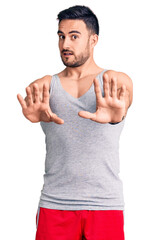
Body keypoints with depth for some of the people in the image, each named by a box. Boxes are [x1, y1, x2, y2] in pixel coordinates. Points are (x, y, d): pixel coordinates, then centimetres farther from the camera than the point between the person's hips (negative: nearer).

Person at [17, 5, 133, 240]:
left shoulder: (118, 81, 4)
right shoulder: (45, 85, 9)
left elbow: (123, 97, -19)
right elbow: (31, 101, -13)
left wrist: (115, 113, -44)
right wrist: (35, 112, -38)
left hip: (105, 202, -1)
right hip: (54, 202, 2)